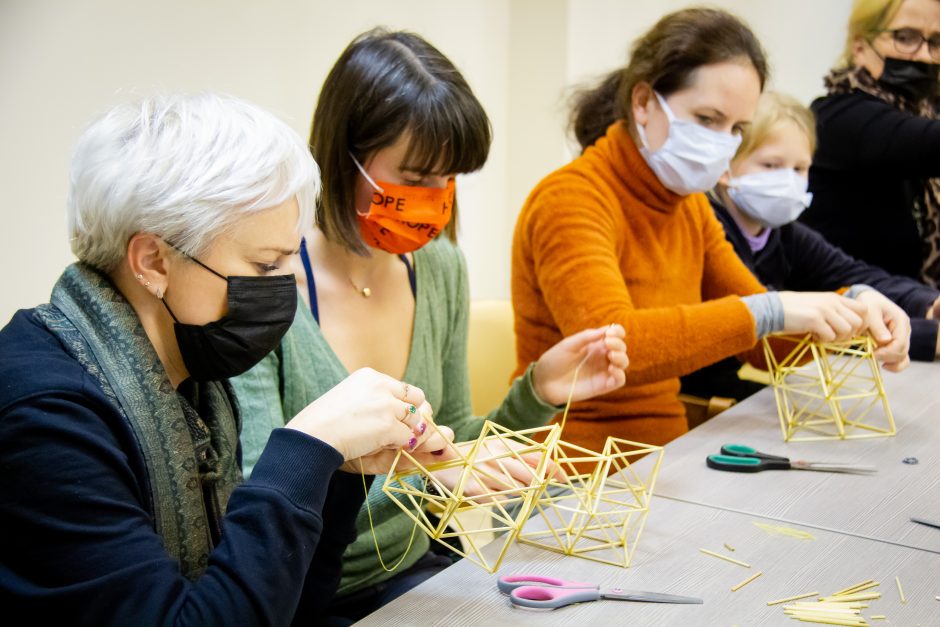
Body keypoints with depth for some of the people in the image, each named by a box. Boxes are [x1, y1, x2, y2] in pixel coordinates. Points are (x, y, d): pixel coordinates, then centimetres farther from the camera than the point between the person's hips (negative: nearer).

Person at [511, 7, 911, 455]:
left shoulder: (688, 206, 9)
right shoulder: (571, 200, -14)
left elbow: (762, 341, 12)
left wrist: (850, 313, -6)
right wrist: (771, 311, -30)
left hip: (662, 457, 7)